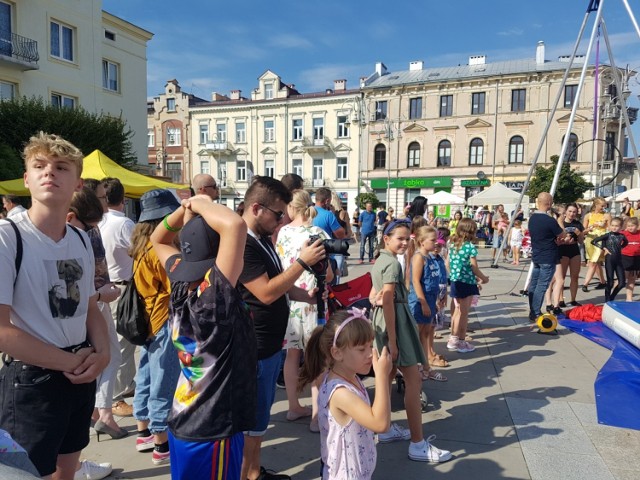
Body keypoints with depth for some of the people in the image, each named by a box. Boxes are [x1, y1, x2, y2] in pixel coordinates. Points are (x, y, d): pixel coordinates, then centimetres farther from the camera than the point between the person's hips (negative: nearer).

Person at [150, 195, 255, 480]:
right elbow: (235, 225, -38)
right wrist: (199, 204, -20)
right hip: (213, 433, -7)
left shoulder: (181, 285, -5)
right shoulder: (215, 292, -25)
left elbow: (158, 240, 14)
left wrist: (186, 208, 1)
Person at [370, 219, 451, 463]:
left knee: (388, 374, 17)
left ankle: (385, 429, 28)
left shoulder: (380, 260, 14)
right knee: (413, 380, -5)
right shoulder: (392, 263, -15)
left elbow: (374, 296, 17)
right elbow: (389, 301, -21)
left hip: (381, 319, 10)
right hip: (396, 320, -10)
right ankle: (418, 444, 1)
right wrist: (392, 339, -22)